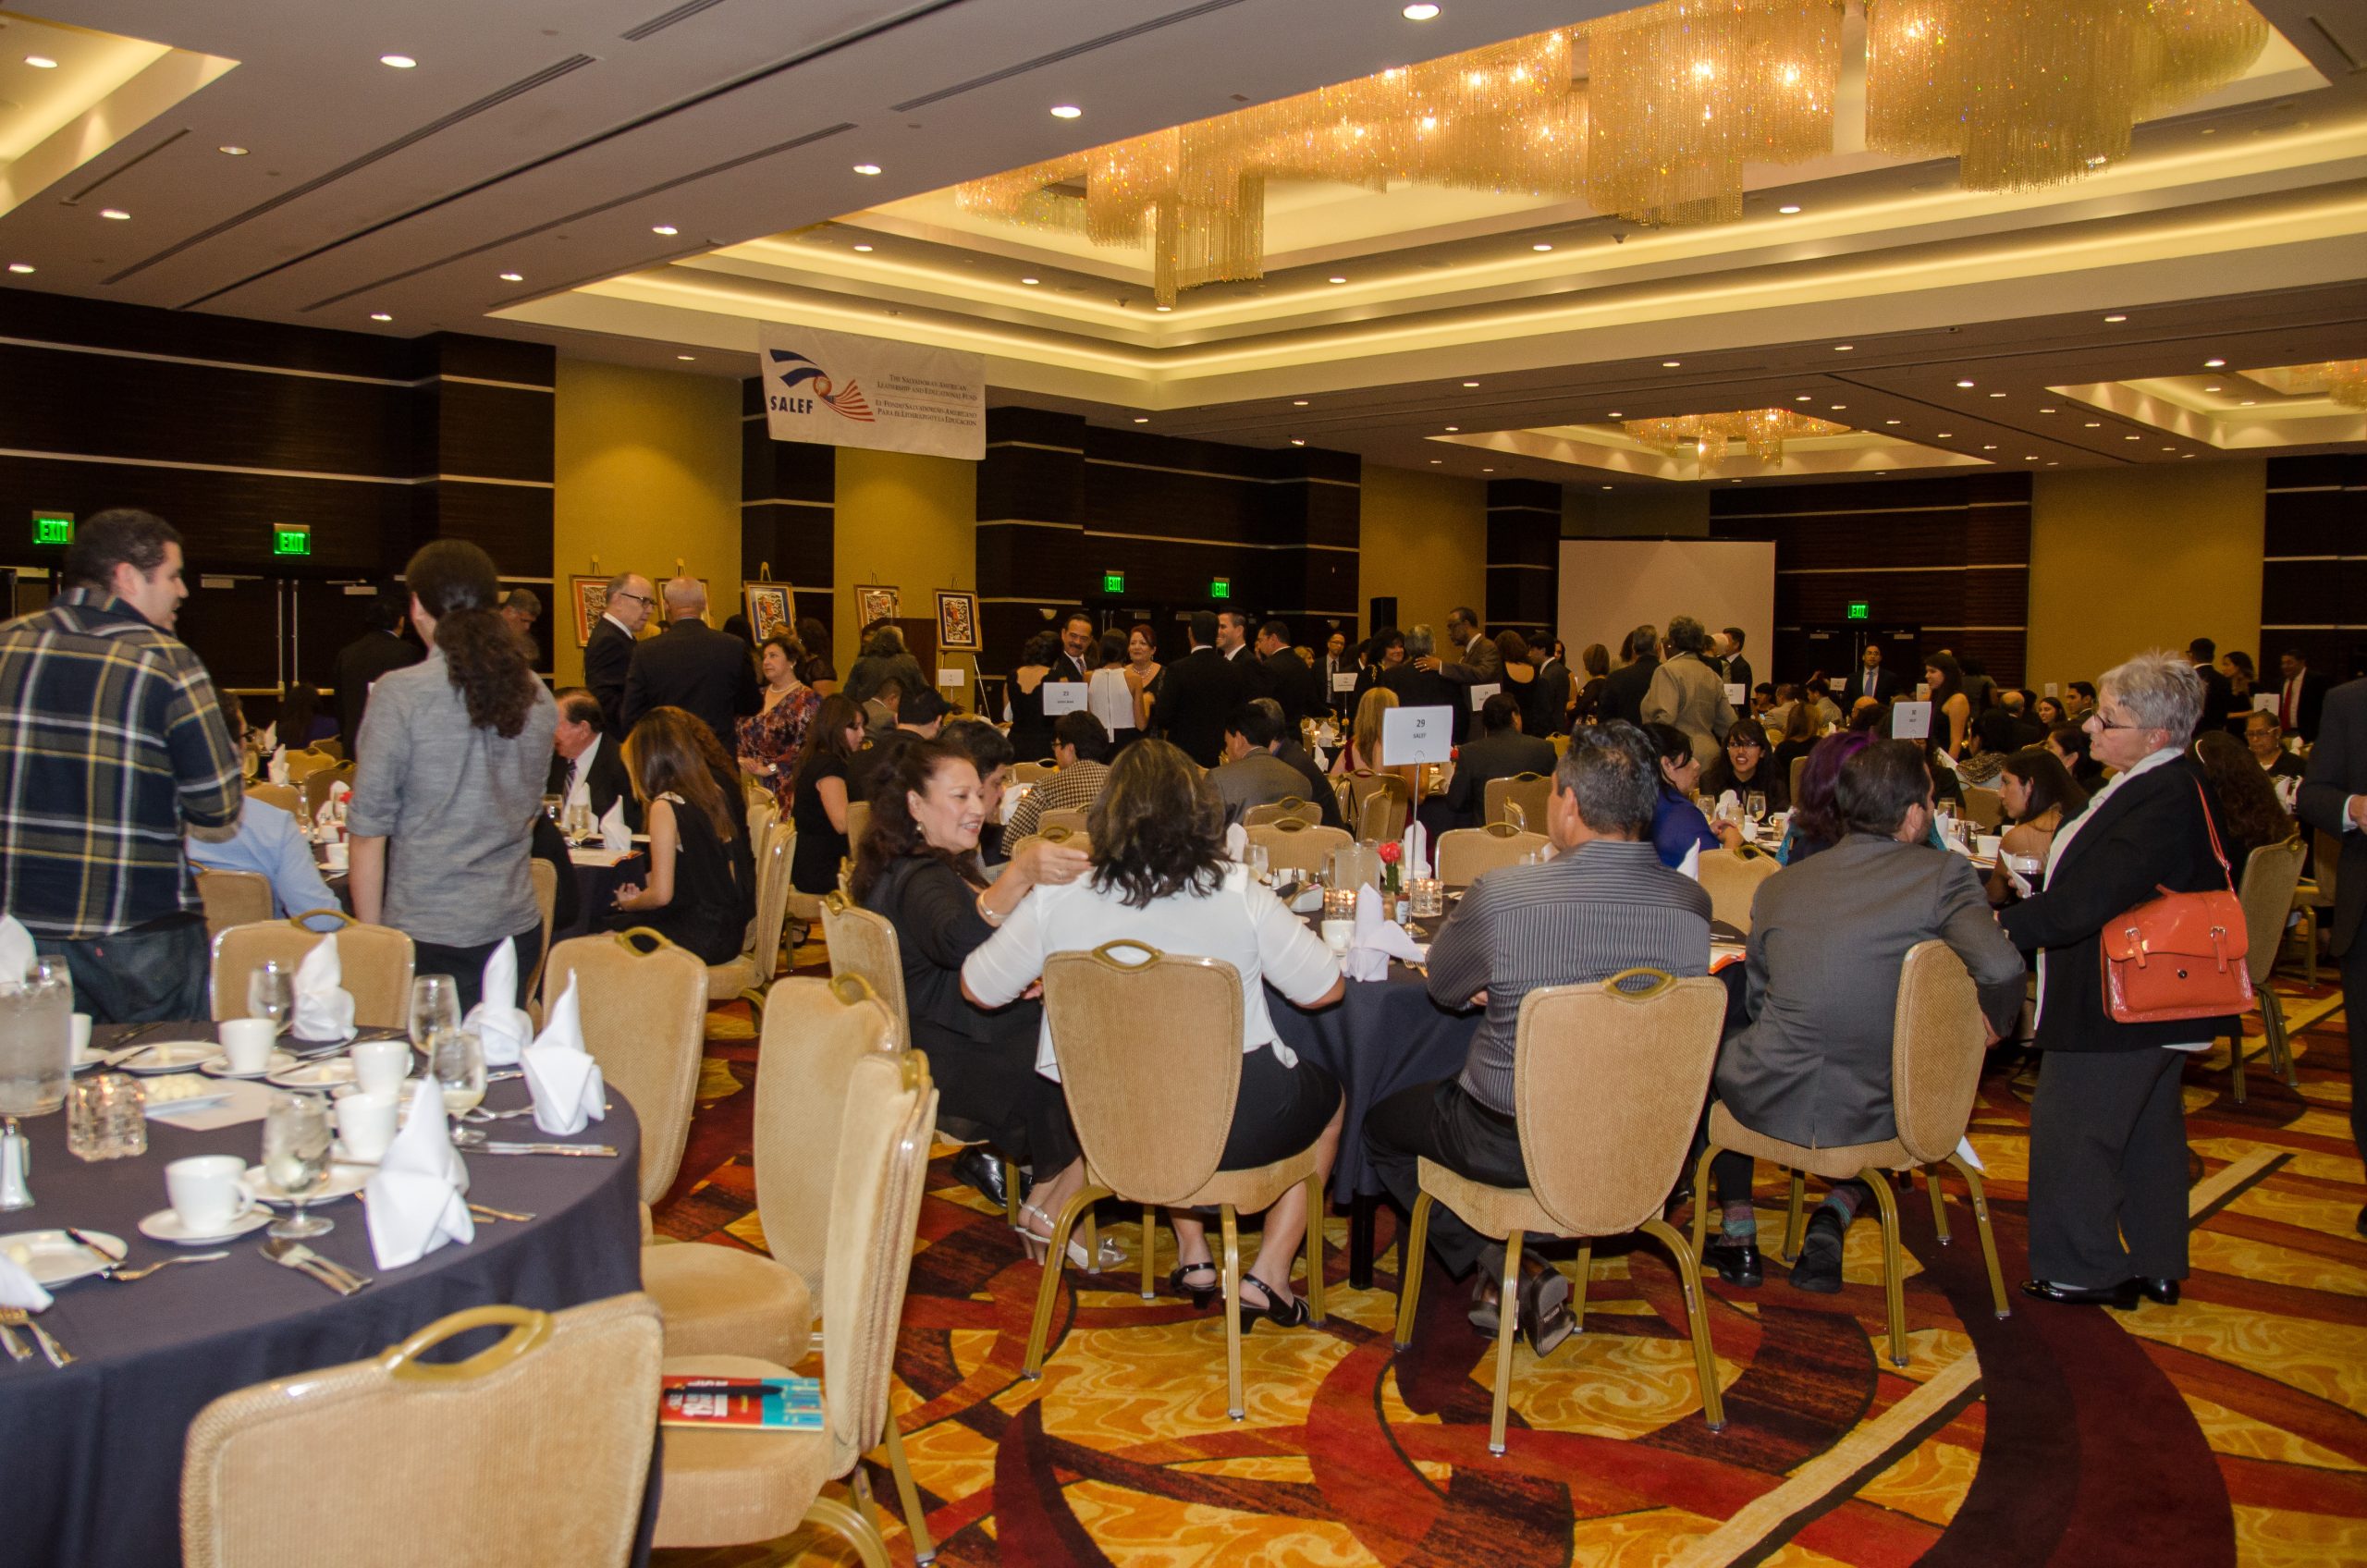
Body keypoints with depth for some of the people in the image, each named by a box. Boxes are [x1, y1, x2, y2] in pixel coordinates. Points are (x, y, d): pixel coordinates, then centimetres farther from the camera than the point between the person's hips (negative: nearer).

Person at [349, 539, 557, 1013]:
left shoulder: (400, 694, -10)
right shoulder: (538, 696, 4)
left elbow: (369, 827, -8)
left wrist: (369, 933, -1)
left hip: (426, 933, -4)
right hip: (516, 926, 5)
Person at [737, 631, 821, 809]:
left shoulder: (806, 699, -5)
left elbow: (806, 747, -14)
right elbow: (742, 737, 19)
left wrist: (770, 769, -17)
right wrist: (739, 760, -1)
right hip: (751, 783, 5)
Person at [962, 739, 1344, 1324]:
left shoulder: (1057, 899, -12)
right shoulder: (1238, 894, -16)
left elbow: (978, 989, 1)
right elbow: (1326, 990, -6)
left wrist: (994, 904, 21)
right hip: (1235, 1130, -3)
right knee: (1329, 1096, 29)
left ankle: (1193, 1257, 35)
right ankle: (1268, 1276, 22)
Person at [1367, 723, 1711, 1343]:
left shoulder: (1501, 895, -25)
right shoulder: (1693, 903, -13)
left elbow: (1442, 985, -5)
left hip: (1510, 1146, -5)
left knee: (1381, 1124, 24)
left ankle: (1505, 1269, 12)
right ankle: (1515, 1274, 26)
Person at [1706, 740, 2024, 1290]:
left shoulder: (1778, 886, 0)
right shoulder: (1944, 873, -10)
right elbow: (2001, 968, -24)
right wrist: (1992, 1024, -3)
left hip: (1774, 1102, 1)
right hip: (1874, 1115, 0)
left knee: (1723, 1044, 34)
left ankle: (1738, 1236, 33)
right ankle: (1834, 1218, 15)